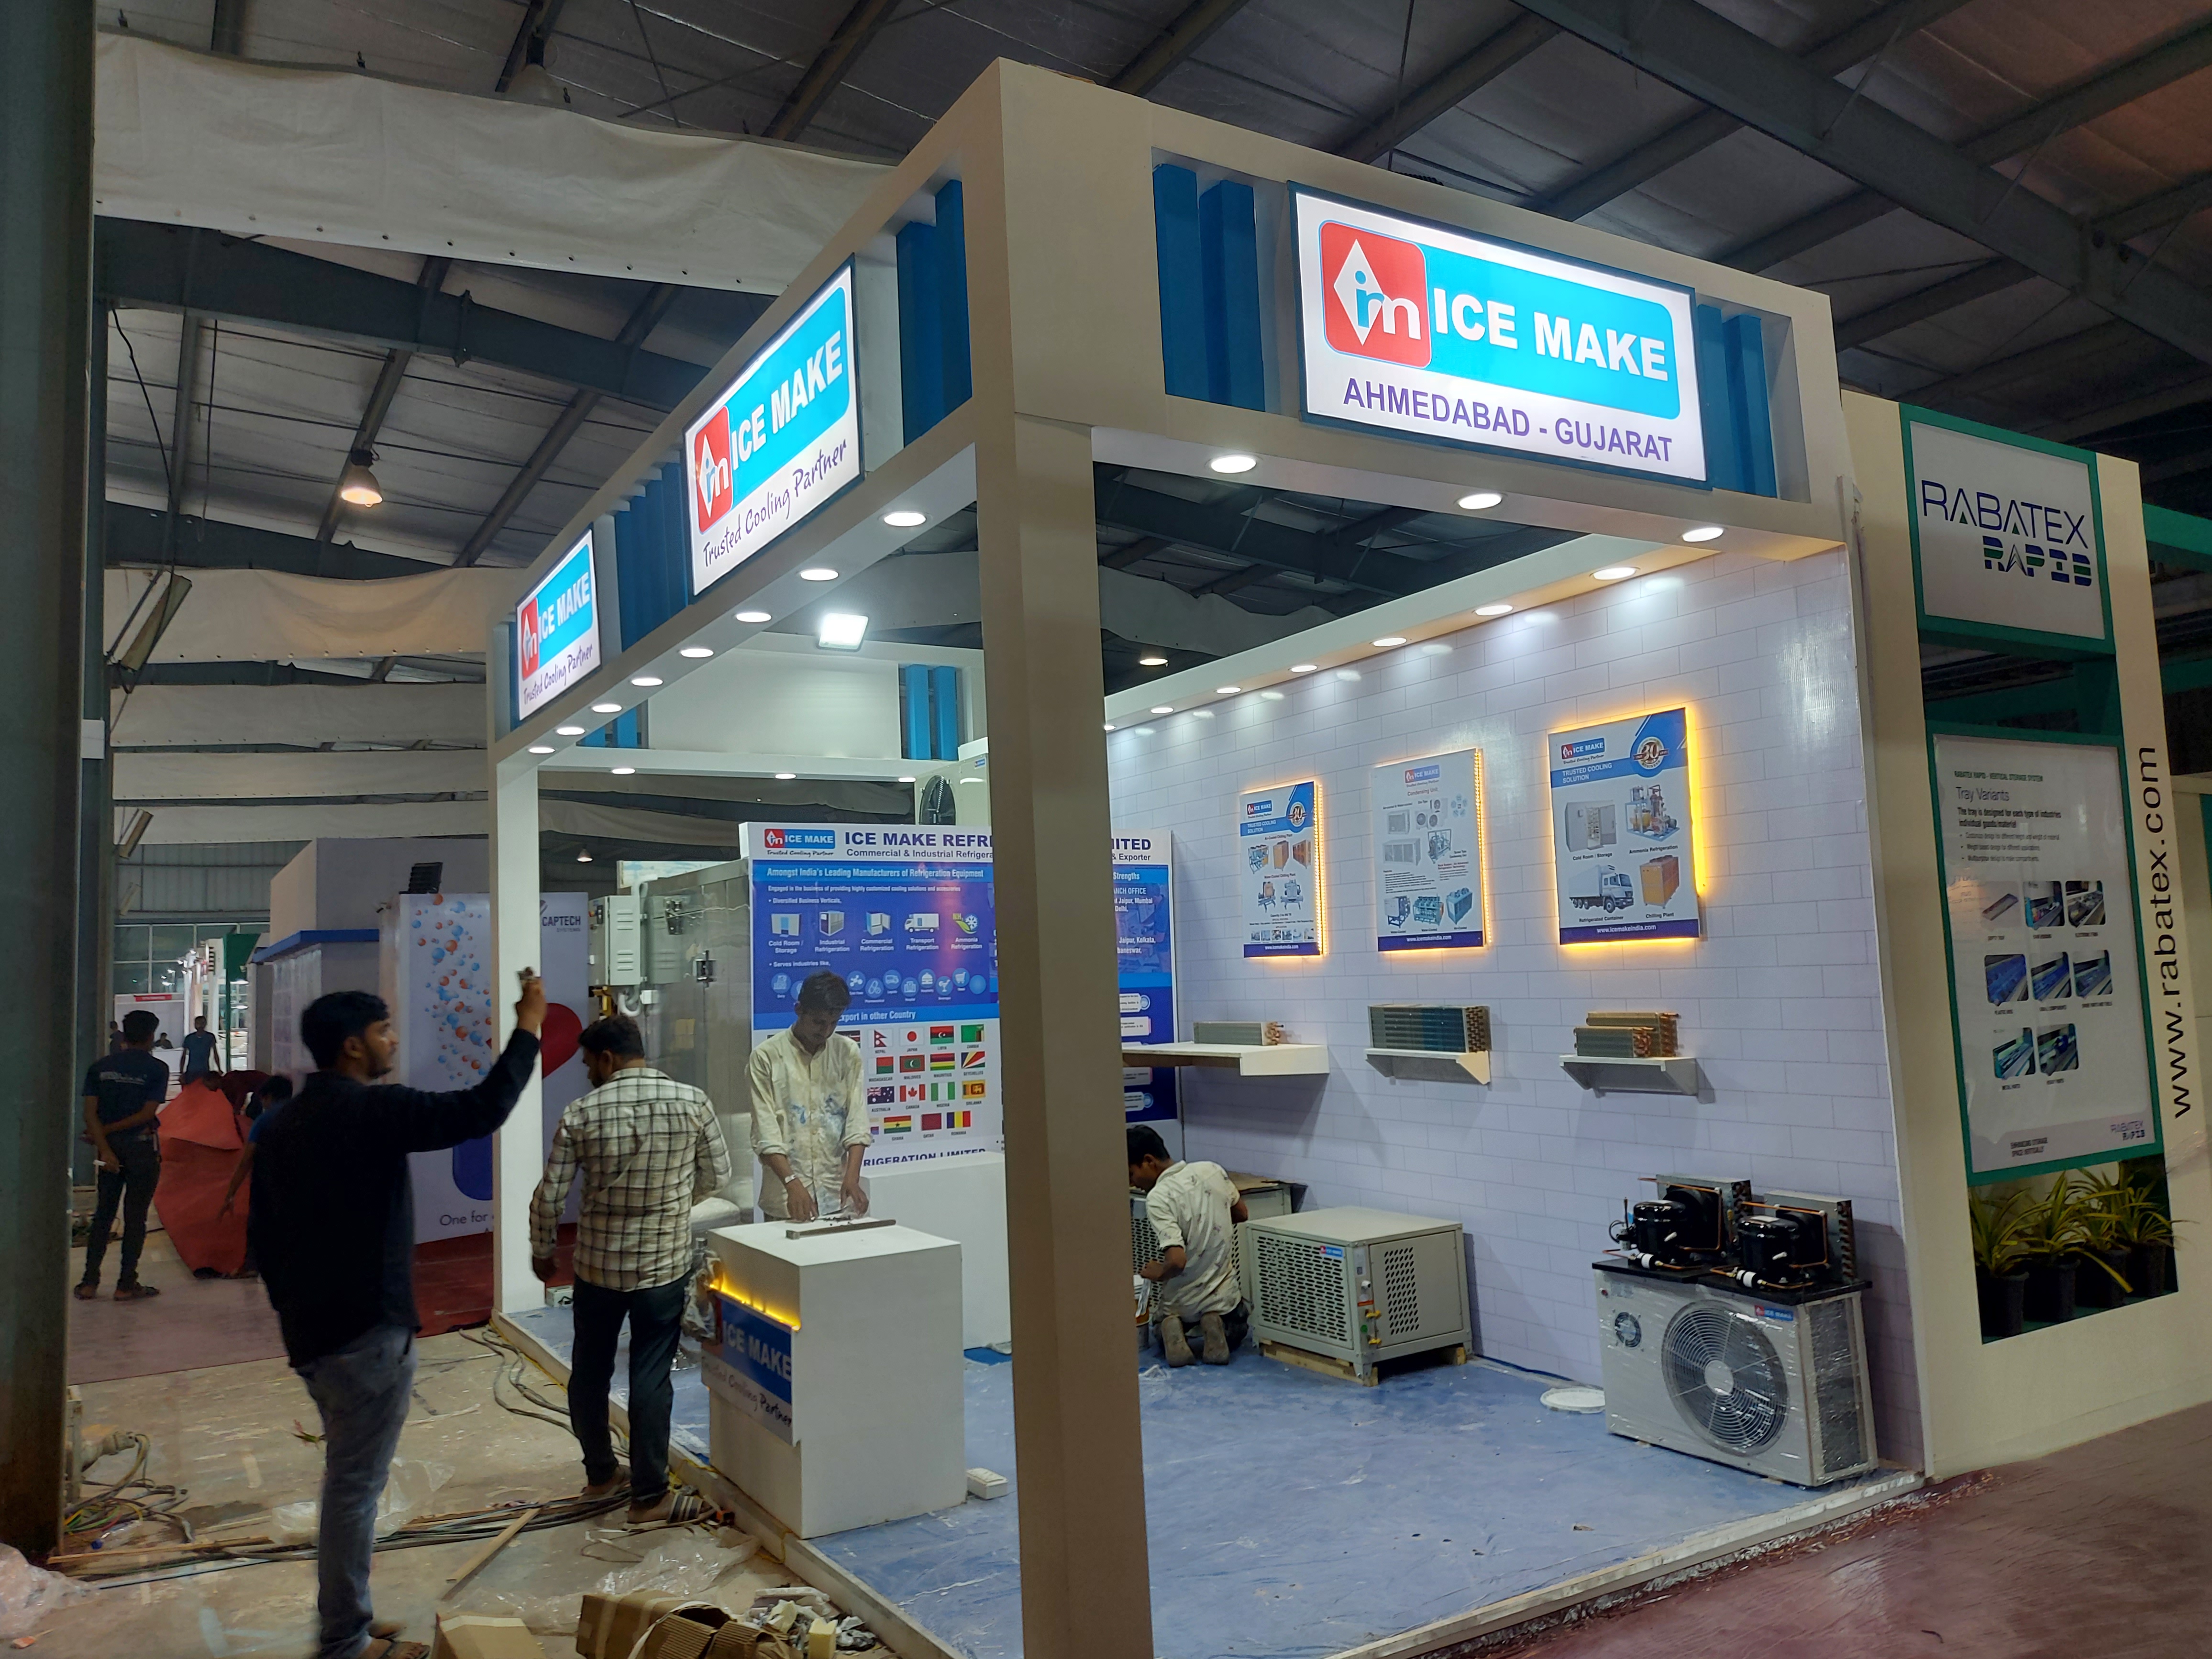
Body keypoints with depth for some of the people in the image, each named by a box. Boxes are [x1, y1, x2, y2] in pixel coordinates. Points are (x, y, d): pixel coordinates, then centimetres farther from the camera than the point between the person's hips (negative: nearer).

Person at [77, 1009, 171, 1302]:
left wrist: (105, 1147, -10)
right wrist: (107, 1131, -5)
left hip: (111, 1146, 4)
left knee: (103, 1214, 15)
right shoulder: (156, 1069, -8)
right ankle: (126, 1285, 6)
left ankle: (89, 1282, 15)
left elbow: (90, 1113, -6)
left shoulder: (100, 1067, 3)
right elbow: (148, 1114, -14)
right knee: (135, 1216, 3)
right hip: (142, 1146, -4)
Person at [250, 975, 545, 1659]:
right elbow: (479, 1112, -26)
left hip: (311, 1329, 9)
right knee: (356, 1485, 0)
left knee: (347, 1476, 20)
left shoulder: (283, 1123, 10)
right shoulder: (370, 1108, -18)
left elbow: (262, 1229, 16)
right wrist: (528, 1028, -17)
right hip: (367, 1332, -9)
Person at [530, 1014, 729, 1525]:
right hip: (665, 1264, 0)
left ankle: (599, 1474, 34)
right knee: (651, 1377, 7)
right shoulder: (693, 1102, -9)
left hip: (597, 1265, 0)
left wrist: (542, 1252, 12)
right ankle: (648, 1496, 13)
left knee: (589, 1371, 19)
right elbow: (717, 1174, 3)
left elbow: (549, 1198, -5)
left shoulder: (581, 1113, -10)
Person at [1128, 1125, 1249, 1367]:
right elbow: (1241, 1215, 10)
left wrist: (1159, 1274, -10)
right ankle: (1216, 1326, 2)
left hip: (1180, 1303, -3)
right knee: (1235, 1335, 36)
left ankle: (1172, 1329, -2)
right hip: (1223, 1296, 4)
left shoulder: (1158, 1199, -25)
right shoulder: (1213, 1171, -6)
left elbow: (1177, 1261, -31)